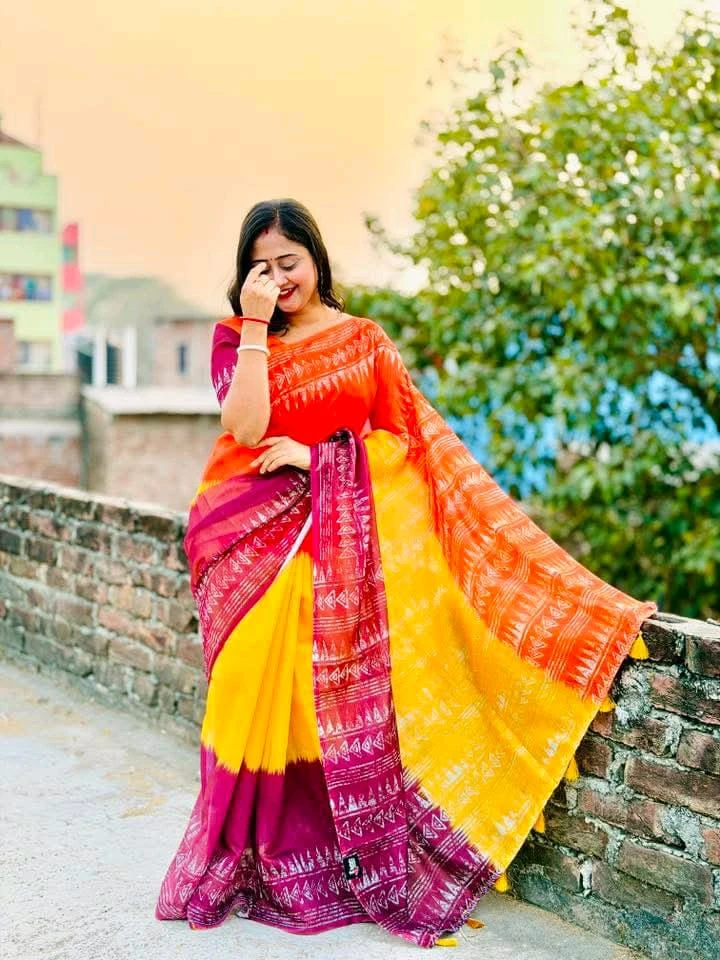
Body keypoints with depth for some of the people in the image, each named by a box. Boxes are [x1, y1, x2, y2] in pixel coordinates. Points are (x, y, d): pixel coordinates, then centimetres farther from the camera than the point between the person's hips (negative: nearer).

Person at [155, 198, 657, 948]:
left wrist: (312, 456, -9)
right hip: (262, 540, 1)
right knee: (267, 697, -2)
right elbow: (244, 429, -10)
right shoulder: (235, 340, 7)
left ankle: (359, 861, 9)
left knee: (346, 695, -3)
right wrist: (255, 328, -12)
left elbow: (409, 440, 1)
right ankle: (254, 855, 13)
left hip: (347, 536, 0)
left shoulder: (364, 341, 7)